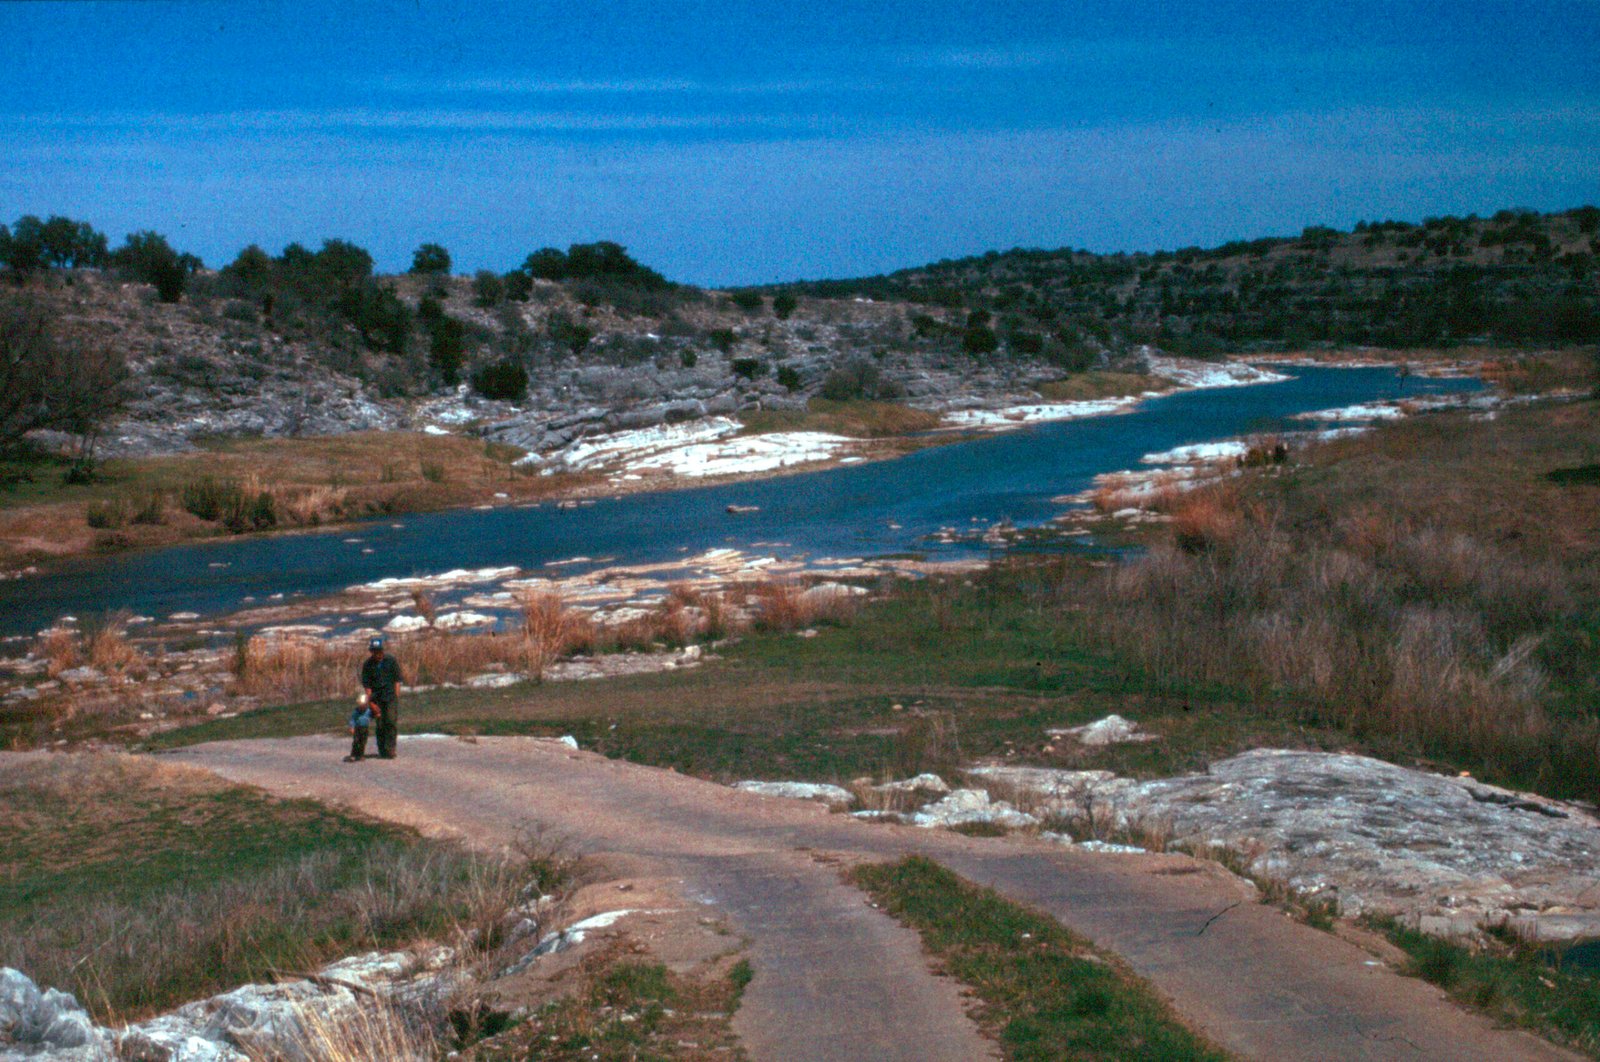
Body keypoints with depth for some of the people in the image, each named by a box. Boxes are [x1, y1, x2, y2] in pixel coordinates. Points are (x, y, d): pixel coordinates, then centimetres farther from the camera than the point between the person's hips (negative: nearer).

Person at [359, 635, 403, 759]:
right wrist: (370, 701, -5)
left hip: (391, 696, -2)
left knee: (391, 722, -12)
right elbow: (366, 685, 3)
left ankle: (390, 750, -11)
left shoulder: (391, 661, 0)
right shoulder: (368, 665, 3)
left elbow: (397, 680, 2)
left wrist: (396, 697, -4)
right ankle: (382, 751, 10)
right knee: (380, 724, 3)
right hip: (377, 698, 2)